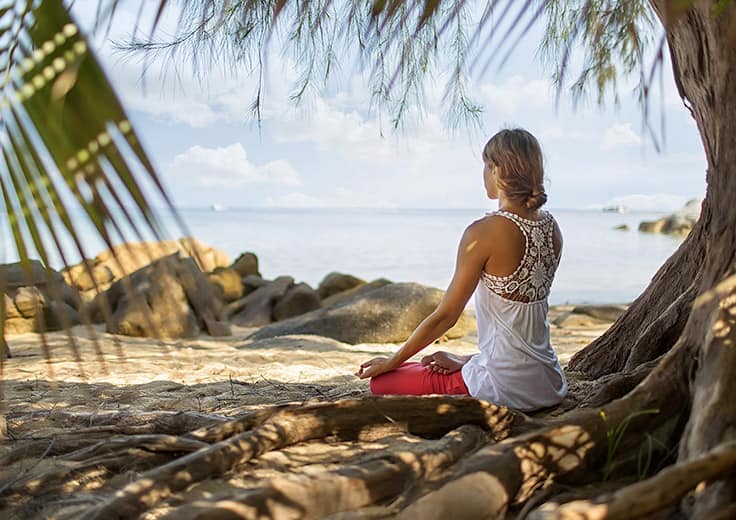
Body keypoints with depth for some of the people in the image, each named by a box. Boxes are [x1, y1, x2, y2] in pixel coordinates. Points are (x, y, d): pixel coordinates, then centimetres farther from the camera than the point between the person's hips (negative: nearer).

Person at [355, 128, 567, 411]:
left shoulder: (484, 232, -19)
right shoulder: (551, 226, 4)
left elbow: (445, 316, -13)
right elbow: (520, 313, 9)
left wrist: (392, 362, 1)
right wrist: (468, 360, 13)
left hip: (506, 386, -9)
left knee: (382, 382, 5)